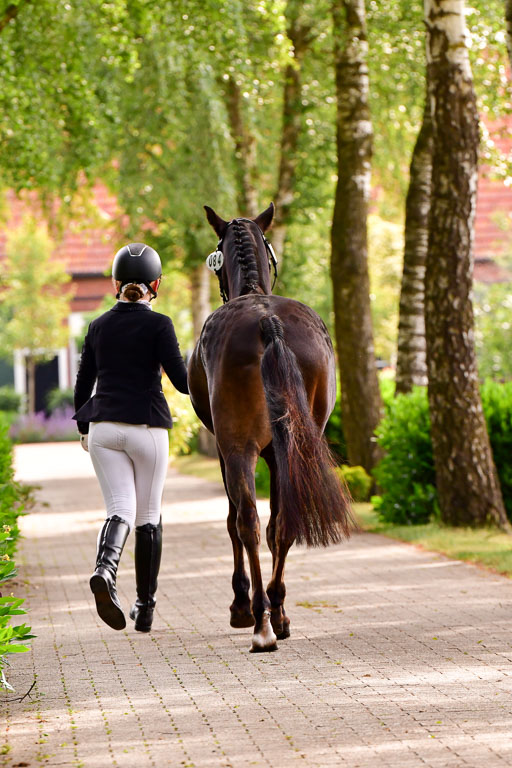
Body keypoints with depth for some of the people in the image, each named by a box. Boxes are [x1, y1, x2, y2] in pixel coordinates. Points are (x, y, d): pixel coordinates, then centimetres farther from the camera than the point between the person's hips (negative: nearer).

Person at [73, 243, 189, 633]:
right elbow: (181, 380, -11)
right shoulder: (158, 325, -6)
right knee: (148, 515, 10)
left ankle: (105, 571, -33)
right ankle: (145, 607, 15)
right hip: (147, 428, -3)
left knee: (120, 510, -1)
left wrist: (83, 428, 28)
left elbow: (83, 385, 13)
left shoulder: (99, 327, 7)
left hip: (104, 428, 3)